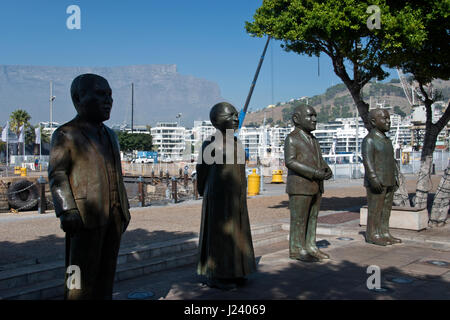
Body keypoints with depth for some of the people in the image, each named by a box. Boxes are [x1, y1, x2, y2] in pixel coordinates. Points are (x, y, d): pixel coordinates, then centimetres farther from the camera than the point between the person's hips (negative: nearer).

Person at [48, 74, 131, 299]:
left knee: (106, 272, 11)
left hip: (113, 216, 7)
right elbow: (57, 174, -8)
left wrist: (124, 208, 20)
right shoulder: (66, 134, -2)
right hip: (86, 216, -7)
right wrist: (66, 210, -18)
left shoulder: (109, 135, 20)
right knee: (83, 274, -4)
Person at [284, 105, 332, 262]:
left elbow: (320, 159, 19)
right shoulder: (292, 139, -8)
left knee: (312, 218, 10)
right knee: (299, 219, -3)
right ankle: (297, 250, 3)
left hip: (315, 187, 8)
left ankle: (310, 246, 17)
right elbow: (290, 162, -18)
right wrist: (314, 173, -21)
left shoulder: (312, 139, 17)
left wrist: (327, 170, -4)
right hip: (299, 186, -8)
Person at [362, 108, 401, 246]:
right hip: (376, 182, -8)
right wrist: (374, 179, -26)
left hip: (388, 182, 8)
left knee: (386, 208, 10)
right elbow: (367, 161, -19)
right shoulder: (369, 140, -10)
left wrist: (395, 178, 18)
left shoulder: (386, 140, 17)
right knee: (375, 209, -5)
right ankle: (372, 235, 1)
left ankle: (384, 233, 17)